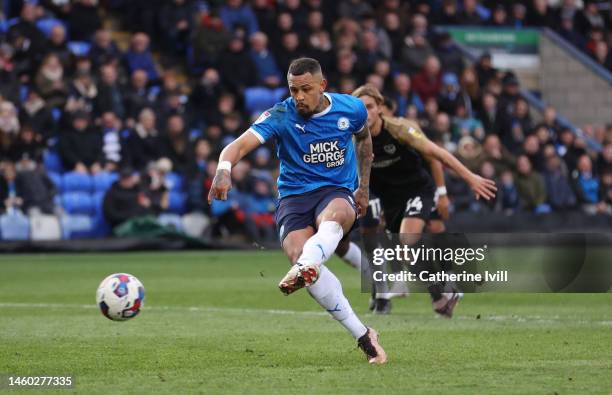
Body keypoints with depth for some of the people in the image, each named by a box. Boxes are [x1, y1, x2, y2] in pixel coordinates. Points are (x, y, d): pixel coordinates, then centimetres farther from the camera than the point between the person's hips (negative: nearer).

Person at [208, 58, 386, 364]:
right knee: (300, 256, -30)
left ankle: (302, 270, -68)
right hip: (293, 198, -1)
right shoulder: (281, 116, -7)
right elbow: (241, 144, -23)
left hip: (338, 193, 1)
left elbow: (363, 138, 26)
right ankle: (363, 336, -24)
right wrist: (224, 169, -44)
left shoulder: (352, 109, 2)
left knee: (334, 217, -39)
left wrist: (364, 186, 26)